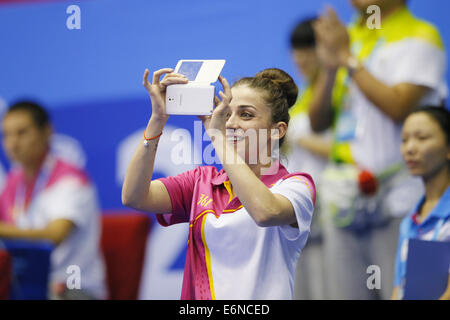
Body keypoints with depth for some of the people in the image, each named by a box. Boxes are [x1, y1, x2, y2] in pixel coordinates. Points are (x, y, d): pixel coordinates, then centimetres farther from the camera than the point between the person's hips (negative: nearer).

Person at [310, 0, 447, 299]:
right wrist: (330, 68, -3)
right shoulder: (347, 37, 17)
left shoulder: (420, 37, -1)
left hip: (395, 196, -6)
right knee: (346, 294, 6)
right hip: (344, 198, 6)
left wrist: (347, 58, -11)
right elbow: (318, 122, 14)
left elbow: (399, 107, -17)